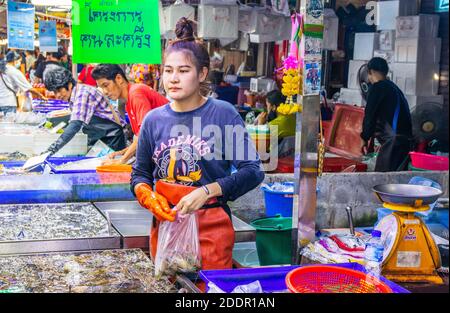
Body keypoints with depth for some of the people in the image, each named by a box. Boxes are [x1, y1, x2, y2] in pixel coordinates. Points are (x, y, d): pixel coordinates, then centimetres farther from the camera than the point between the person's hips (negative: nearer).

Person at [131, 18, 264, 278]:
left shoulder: (223, 113, -8)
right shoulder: (154, 120, 3)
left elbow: (252, 170, -11)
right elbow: (140, 174, 13)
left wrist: (208, 191, -20)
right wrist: (149, 198, -7)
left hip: (211, 227, -3)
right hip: (165, 223, 4)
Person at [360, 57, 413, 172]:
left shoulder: (377, 87, -2)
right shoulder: (394, 87, 23)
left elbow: (370, 115, -5)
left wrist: (365, 138, 6)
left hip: (393, 139, -9)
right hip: (406, 138, 9)